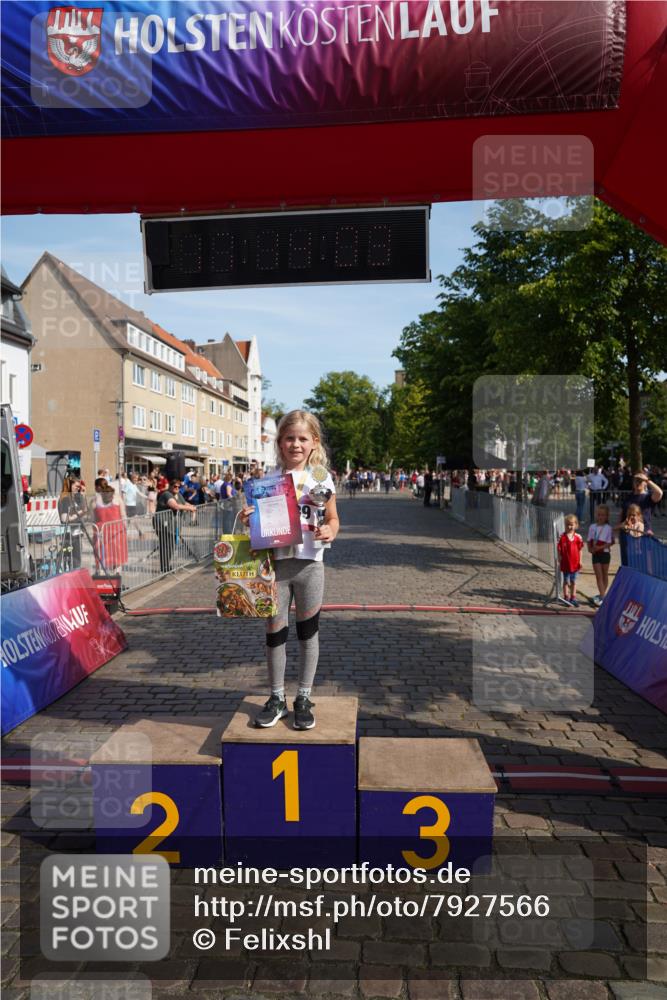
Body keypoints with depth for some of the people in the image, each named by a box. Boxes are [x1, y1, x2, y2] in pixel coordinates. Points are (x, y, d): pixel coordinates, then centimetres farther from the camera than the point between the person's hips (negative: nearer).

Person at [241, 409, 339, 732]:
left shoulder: (321, 477, 1)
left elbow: (333, 518, 6)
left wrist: (330, 531, -16)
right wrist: (249, 517, -11)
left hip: (309, 563, -1)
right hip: (276, 562, 1)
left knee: (308, 631, 9)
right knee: (274, 632, 8)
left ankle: (303, 699, 24)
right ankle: (277, 698, 25)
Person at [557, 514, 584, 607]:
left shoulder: (578, 537, -3)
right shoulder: (562, 537, -11)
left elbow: (580, 550, 3)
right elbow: (559, 550, -8)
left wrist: (580, 561, 1)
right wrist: (560, 560, -11)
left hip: (575, 563, 2)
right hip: (565, 563, -2)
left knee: (574, 581, 14)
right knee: (566, 581, 10)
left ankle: (573, 598, 24)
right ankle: (566, 598, 20)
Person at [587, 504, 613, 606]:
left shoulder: (608, 528, -9)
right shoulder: (592, 527, 2)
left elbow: (610, 542, -10)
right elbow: (589, 540, 6)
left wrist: (600, 547, -21)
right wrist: (590, 549, -11)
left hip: (605, 553, -3)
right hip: (595, 554, 3)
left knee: (604, 575, 10)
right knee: (598, 575, 0)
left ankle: (602, 595, 18)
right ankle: (602, 595, 2)